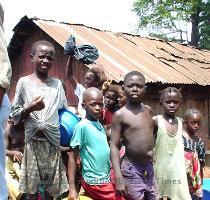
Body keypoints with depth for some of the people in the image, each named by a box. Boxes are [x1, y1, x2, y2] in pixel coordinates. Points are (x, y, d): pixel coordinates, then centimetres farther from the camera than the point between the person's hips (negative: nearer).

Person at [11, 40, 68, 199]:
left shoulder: (57, 84, 7)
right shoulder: (24, 82, -1)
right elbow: (15, 115, 1)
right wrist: (30, 108, -15)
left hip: (53, 140, 2)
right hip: (33, 140, -2)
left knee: (51, 186, 9)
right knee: (32, 185, 4)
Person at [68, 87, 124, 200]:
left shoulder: (100, 126, 6)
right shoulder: (82, 126, -16)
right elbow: (73, 157, -14)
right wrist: (72, 188, -16)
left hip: (106, 179, 7)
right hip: (95, 182, -7)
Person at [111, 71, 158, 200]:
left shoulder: (148, 110, 5)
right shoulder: (120, 115, -11)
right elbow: (114, 147, -13)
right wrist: (118, 178, -18)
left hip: (149, 168, 6)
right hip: (132, 170, -6)